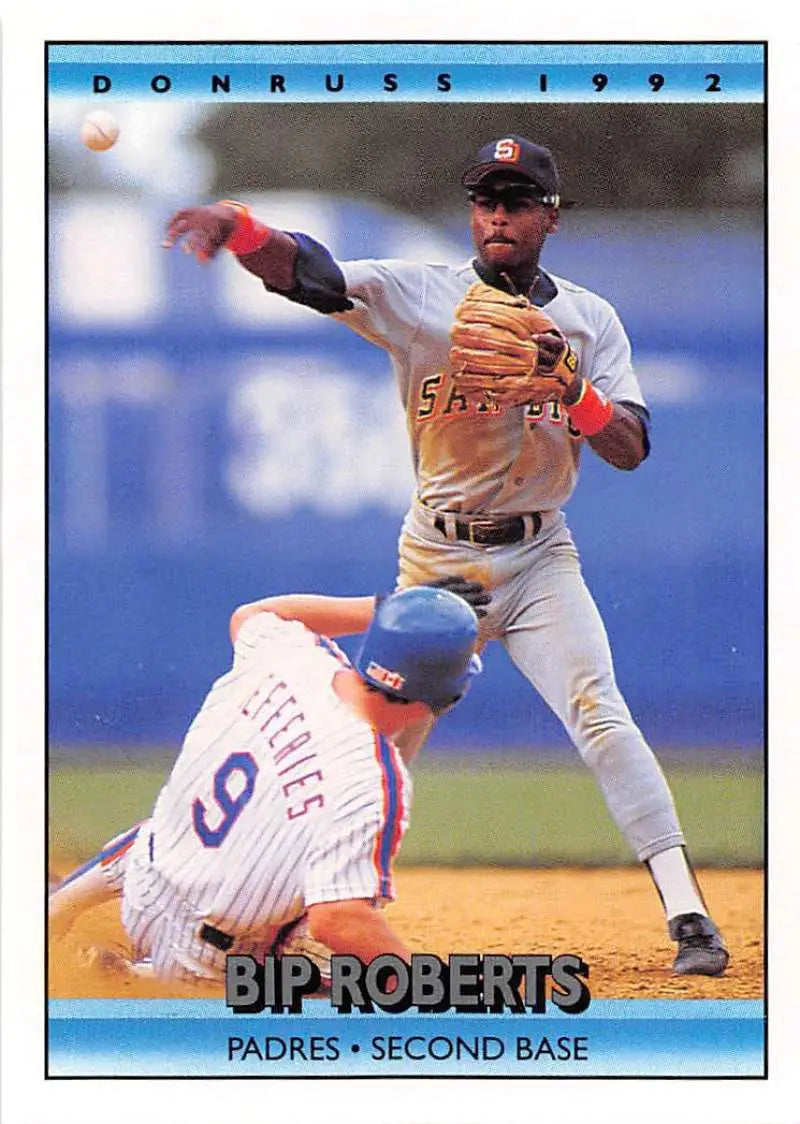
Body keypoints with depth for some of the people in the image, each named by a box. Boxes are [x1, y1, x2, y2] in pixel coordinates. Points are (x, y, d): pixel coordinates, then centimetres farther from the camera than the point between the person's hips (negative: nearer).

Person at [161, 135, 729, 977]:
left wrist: (570, 387, -22)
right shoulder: (417, 295, -4)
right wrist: (238, 227, -41)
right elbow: (305, 271, -20)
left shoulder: (588, 318, 3)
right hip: (435, 559, 0)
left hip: (540, 558, 0)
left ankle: (689, 918, -19)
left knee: (599, 715, -17)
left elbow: (630, 450, -3)